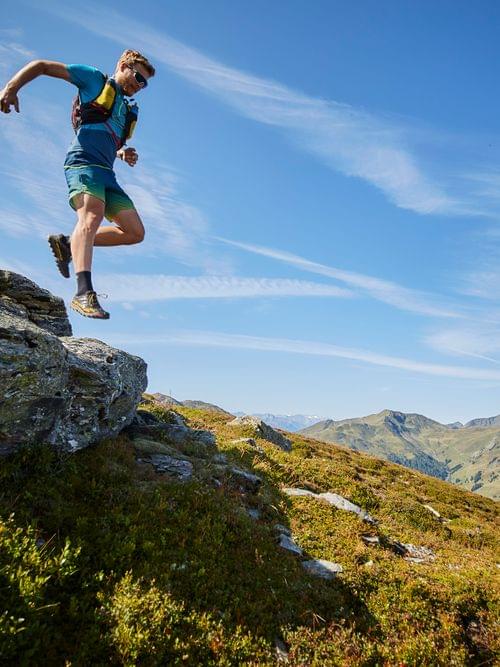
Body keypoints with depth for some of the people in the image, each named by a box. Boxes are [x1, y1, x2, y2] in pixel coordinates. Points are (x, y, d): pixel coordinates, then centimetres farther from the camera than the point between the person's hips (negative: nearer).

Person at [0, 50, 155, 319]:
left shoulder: (129, 109, 31)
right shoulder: (94, 79, 13)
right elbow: (41, 65, 11)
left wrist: (125, 153, 14)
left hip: (106, 173, 8)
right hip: (83, 162, -7)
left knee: (135, 233, -2)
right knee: (92, 217, -32)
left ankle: (67, 244, 7)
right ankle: (84, 293, -46)